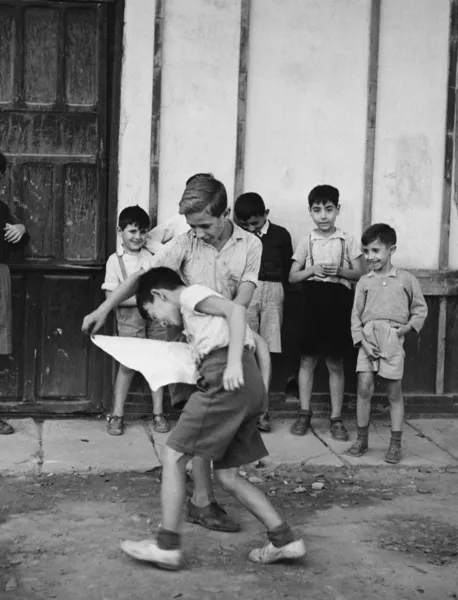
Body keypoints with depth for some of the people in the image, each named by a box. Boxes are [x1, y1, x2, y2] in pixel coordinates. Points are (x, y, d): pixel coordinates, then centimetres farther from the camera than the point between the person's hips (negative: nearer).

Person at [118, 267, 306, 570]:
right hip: (251, 385, 9)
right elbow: (256, 342, 28)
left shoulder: (191, 294, 5)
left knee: (173, 454, -2)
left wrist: (233, 362, -22)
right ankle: (284, 539, 11)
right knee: (227, 474, 13)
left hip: (226, 380, -9)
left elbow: (237, 310, -13)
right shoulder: (198, 315, 31)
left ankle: (167, 546, 0)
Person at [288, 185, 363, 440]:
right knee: (307, 359, 5)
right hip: (313, 298, 1)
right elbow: (292, 276, 7)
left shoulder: (348, 240, 2)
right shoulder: (306, 242, 6)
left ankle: (336, 418, 11)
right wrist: (312, 270, -11)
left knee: (335, 362, 4)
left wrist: (340, 271, -15)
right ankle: (304, 413, 15)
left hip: (338, 300, -1)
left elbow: (359, 274, 4)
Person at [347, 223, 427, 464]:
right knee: (364, 388, -5)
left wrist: (408, 327, -5)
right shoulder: (364, 282, 11)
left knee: (394, 392, 2)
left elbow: (420, 309, 12)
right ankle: (362, 439, 9)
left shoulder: (406, 280, 7)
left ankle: (396, 444, 10)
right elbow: (356, 314, 8)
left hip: (393, 338, -1)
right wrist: (362, 341, -5)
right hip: (368, 337, 2)